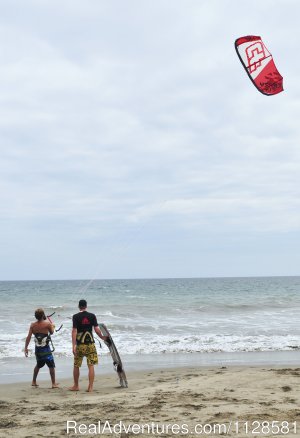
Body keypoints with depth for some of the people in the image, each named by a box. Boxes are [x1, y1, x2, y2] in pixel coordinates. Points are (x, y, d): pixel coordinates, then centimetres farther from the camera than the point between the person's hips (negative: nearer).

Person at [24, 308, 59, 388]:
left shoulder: (32, 325, -1)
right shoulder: (47, 323, -12)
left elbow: (28, 337, -3)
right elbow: (51, 332, 5)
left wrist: (26, 348, 3)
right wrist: (52, 327, 25)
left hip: (37, 349, 5)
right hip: (46, 349, -5)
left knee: (38, 365, 24)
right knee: (51, 366, 3)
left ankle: (34, 382, 30)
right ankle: (54, 383, 1)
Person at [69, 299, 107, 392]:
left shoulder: (76, 317, -4)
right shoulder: (92, 316, 1)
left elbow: (74, 331, -10)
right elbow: (96, 329, -1)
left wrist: (74, 345, -11)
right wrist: (102, 337, 16)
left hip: (80, 344, -1)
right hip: (90, 343, 1)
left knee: (76, 366, 13)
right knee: (91, 366, 4)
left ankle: (76, 386, 21)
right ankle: (90, 387, 1)